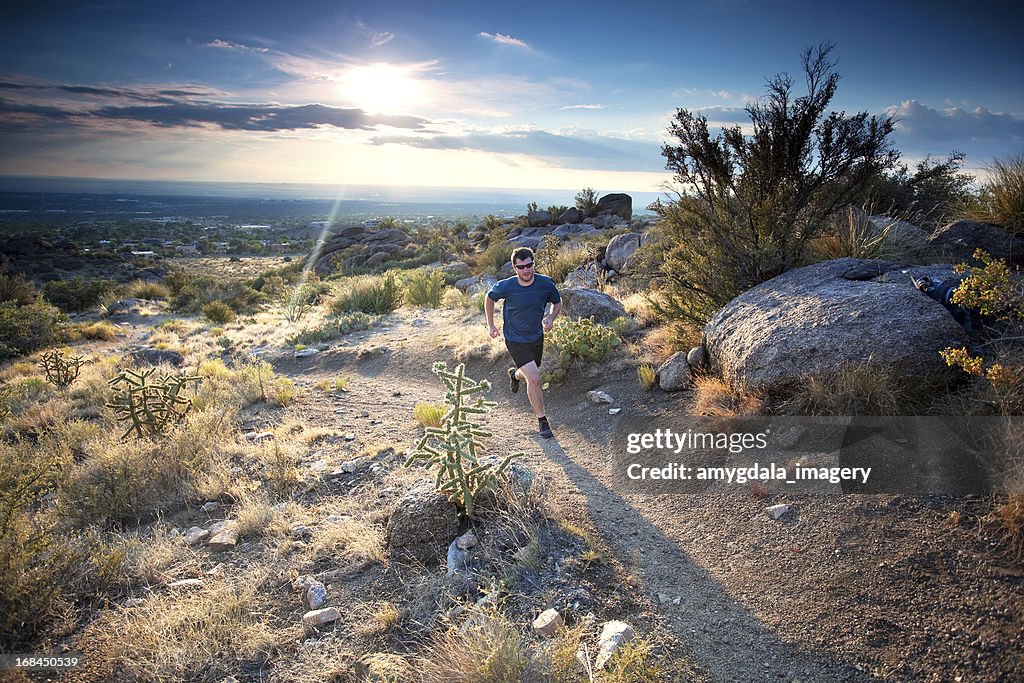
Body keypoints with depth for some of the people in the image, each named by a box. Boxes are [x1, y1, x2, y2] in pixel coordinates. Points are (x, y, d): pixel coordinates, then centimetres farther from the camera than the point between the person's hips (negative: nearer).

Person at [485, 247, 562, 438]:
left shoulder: (546, 283, -15)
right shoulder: (506, 287, -21)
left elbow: (557, 303, 4)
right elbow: (489, 298, 1)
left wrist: (550, 318, -16)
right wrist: (491, 325, 4)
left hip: (537, 338, 4)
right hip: (515, 341, -4)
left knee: (530, 376, 22)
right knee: (534, 378, -16)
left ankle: (515, 374, 60)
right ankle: (542, 420, 1)